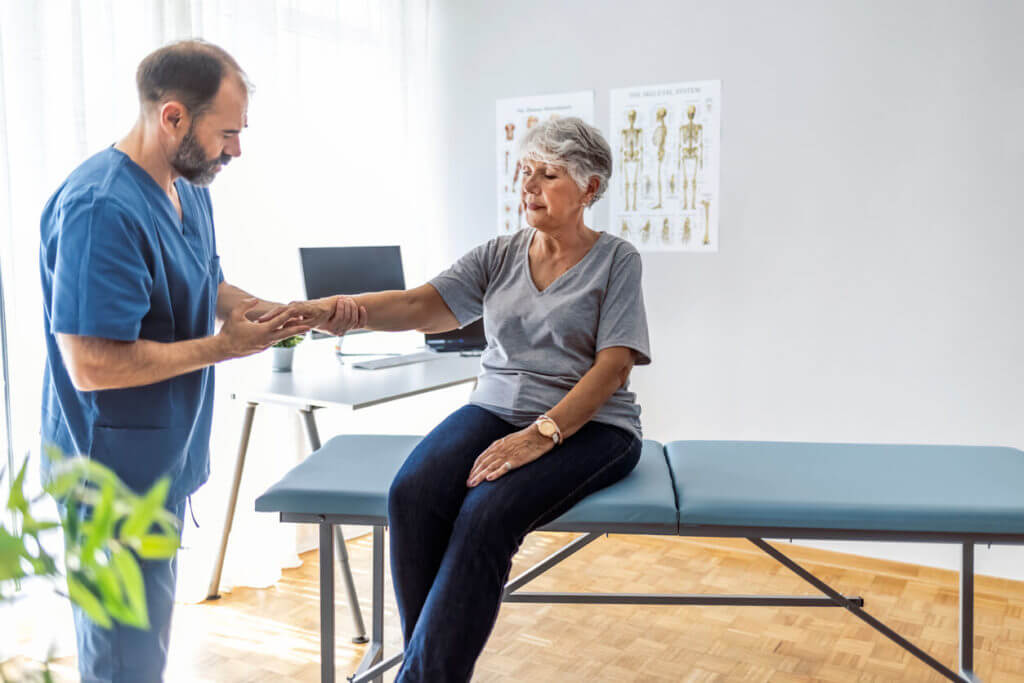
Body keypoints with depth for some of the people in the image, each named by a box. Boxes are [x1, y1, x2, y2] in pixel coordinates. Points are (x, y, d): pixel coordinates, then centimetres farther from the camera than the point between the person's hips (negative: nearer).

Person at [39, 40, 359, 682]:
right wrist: (225, 347, -20)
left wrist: (290, 313, 0)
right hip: (118, 473, -9)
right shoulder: (101, 209, -25)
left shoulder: (190, 190, 6)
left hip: (163, 461, 9)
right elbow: (93, 365, -27)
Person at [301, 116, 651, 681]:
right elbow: (422, 304, -4)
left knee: (486, 513, -31)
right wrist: (344, 309, -23)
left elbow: (612, 367, -9)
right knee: (413, 493, -25)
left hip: (586, 425, -4)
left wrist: (541, 433, -21)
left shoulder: (616, 259, 0)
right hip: (496, 409, 4)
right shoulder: (499, 255, 11)